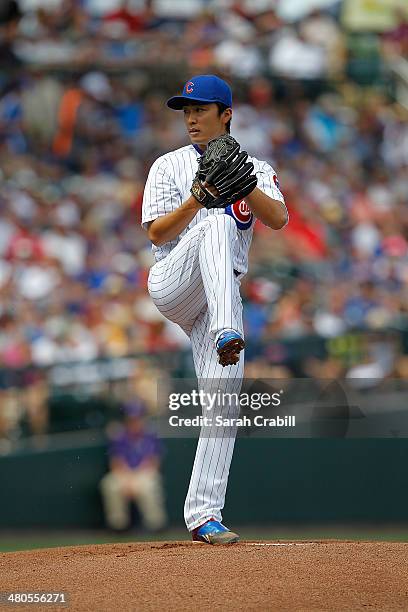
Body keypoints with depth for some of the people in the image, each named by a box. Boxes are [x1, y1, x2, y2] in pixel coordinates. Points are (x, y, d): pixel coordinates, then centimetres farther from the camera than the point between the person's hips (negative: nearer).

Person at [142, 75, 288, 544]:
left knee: (223, 397, -10)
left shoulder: (257, 170, 14)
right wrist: (198, 198, -16)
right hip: (172, 285, -2)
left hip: (222, 297, 2)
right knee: (216, 224, -31)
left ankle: (203, 515, -6)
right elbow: (156, 233, -2)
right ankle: (227, 332, -52)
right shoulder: (170, 166, 12)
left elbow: (278, 219, -6)